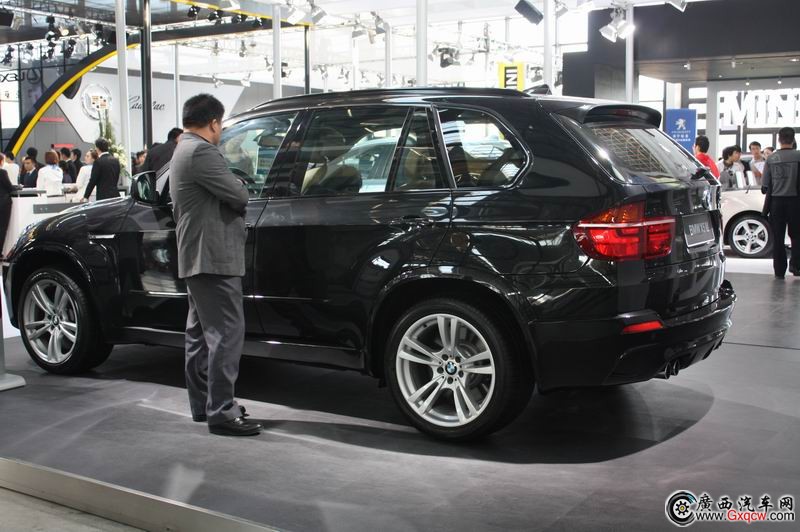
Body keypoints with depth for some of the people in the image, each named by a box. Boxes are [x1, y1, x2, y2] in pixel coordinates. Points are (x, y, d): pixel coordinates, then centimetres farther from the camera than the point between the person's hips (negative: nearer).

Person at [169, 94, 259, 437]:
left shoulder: (183, 150, 20)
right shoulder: (201, 152, -15)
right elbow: (238, 196, -16)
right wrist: (239, 187, 7)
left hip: (195, 258, 11)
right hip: (213, 257, -11)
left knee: (201, 332, 15)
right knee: (226, 333, -10)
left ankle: (202, 404, 23)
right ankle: (221, 412, -9)